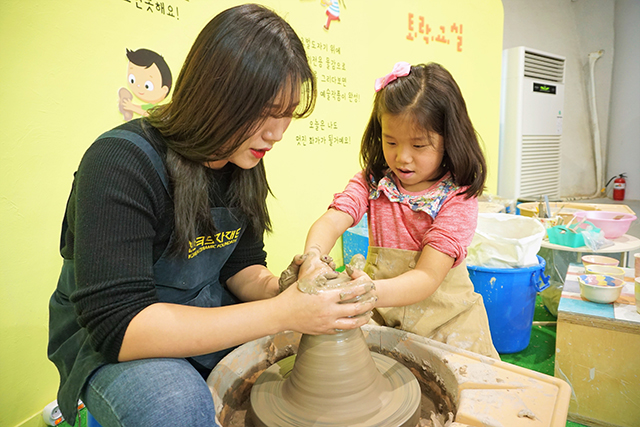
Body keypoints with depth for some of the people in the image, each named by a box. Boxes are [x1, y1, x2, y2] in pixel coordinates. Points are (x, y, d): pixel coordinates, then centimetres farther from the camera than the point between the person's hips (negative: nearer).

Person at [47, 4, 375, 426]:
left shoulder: (242, 159, -5)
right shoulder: (121, 164, -26)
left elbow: (242, 265, 1)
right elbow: (119, 327, -31)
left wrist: (279, 289, -23)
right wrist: (282, 312, -36)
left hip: (206, 318, 6)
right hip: (110, 343, -5)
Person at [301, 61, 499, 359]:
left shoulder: (457, 198, -14)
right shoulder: (371, 182, -1)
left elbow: (427, 277, -22)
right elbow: (330, 222, -17)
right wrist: (312, 257, -40)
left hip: (444, 321, -1)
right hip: (380, 316, 2)